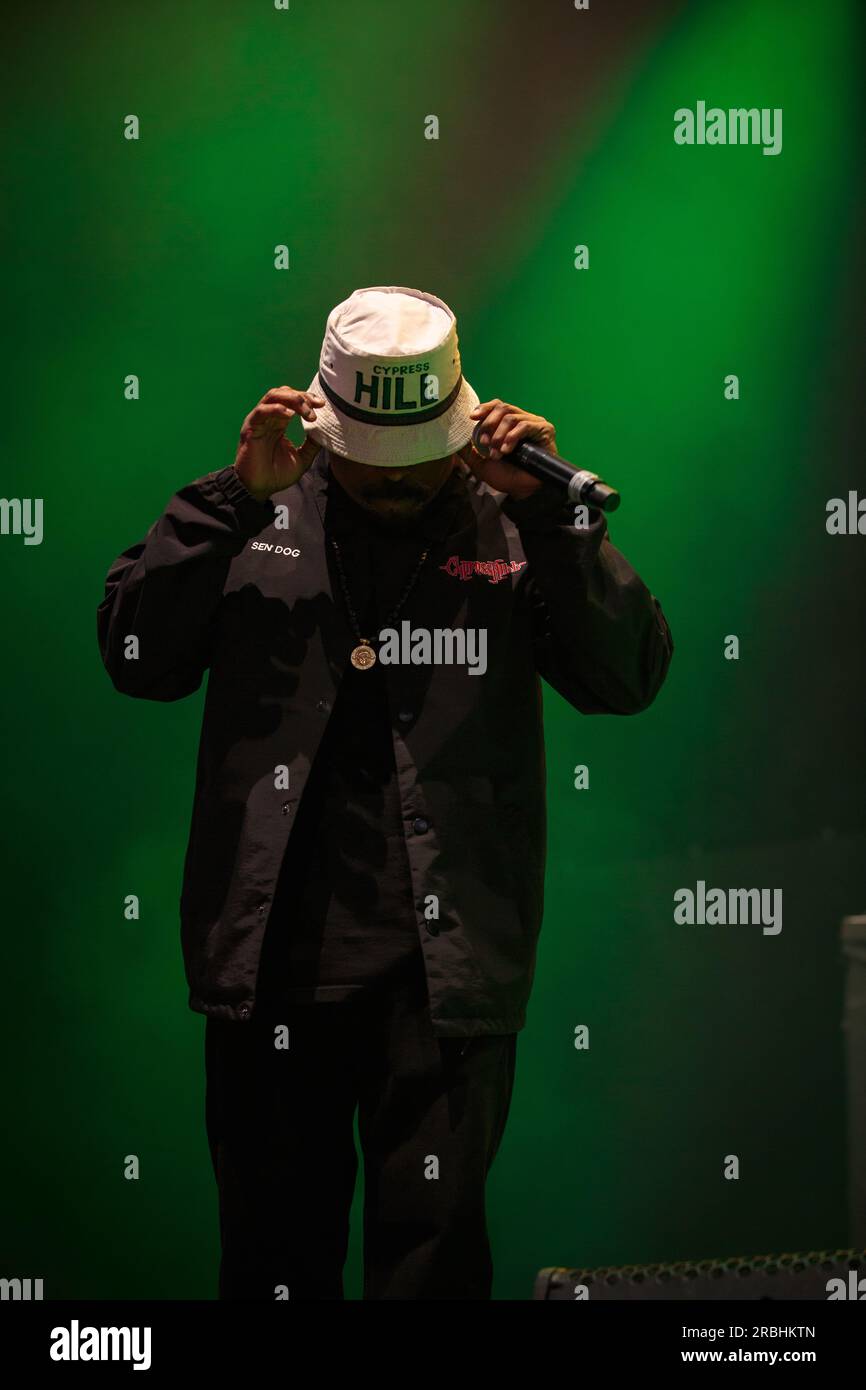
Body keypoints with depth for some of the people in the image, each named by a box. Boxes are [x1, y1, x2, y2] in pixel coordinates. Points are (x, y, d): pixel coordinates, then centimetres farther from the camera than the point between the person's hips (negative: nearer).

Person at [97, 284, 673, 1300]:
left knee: (433, 1250, 0)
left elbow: (628, 676, -5)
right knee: (273, 1251, 11)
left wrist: (551, 509, -13)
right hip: (272, 955, 1)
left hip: (445, 964, -1)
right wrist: (235, 496, -12)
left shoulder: (508, 527, 5)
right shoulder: (255, 519, 7)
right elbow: (137, 657, -5)